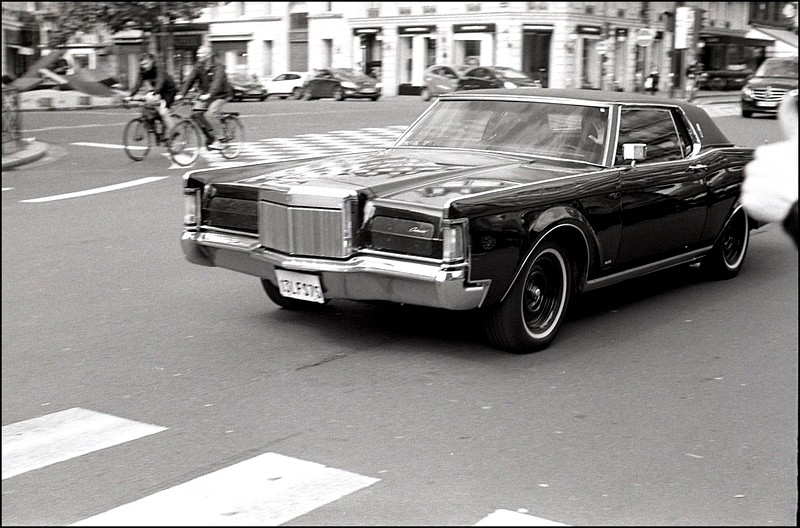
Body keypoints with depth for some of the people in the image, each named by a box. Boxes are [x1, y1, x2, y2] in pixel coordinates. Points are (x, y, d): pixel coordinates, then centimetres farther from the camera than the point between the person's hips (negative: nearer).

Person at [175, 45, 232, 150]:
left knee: (210, 114, -26)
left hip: (220, 94, -7)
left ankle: (218, 140, -12)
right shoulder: (199, 66, 0)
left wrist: (209, 94, -50)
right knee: (196, 111, -14)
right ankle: (210, 137, -1)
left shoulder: (218, 66, -19)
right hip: (205, 94, 7)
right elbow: (190, 79, -6)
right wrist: (181, 94, -18)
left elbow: (217, 82, -34)